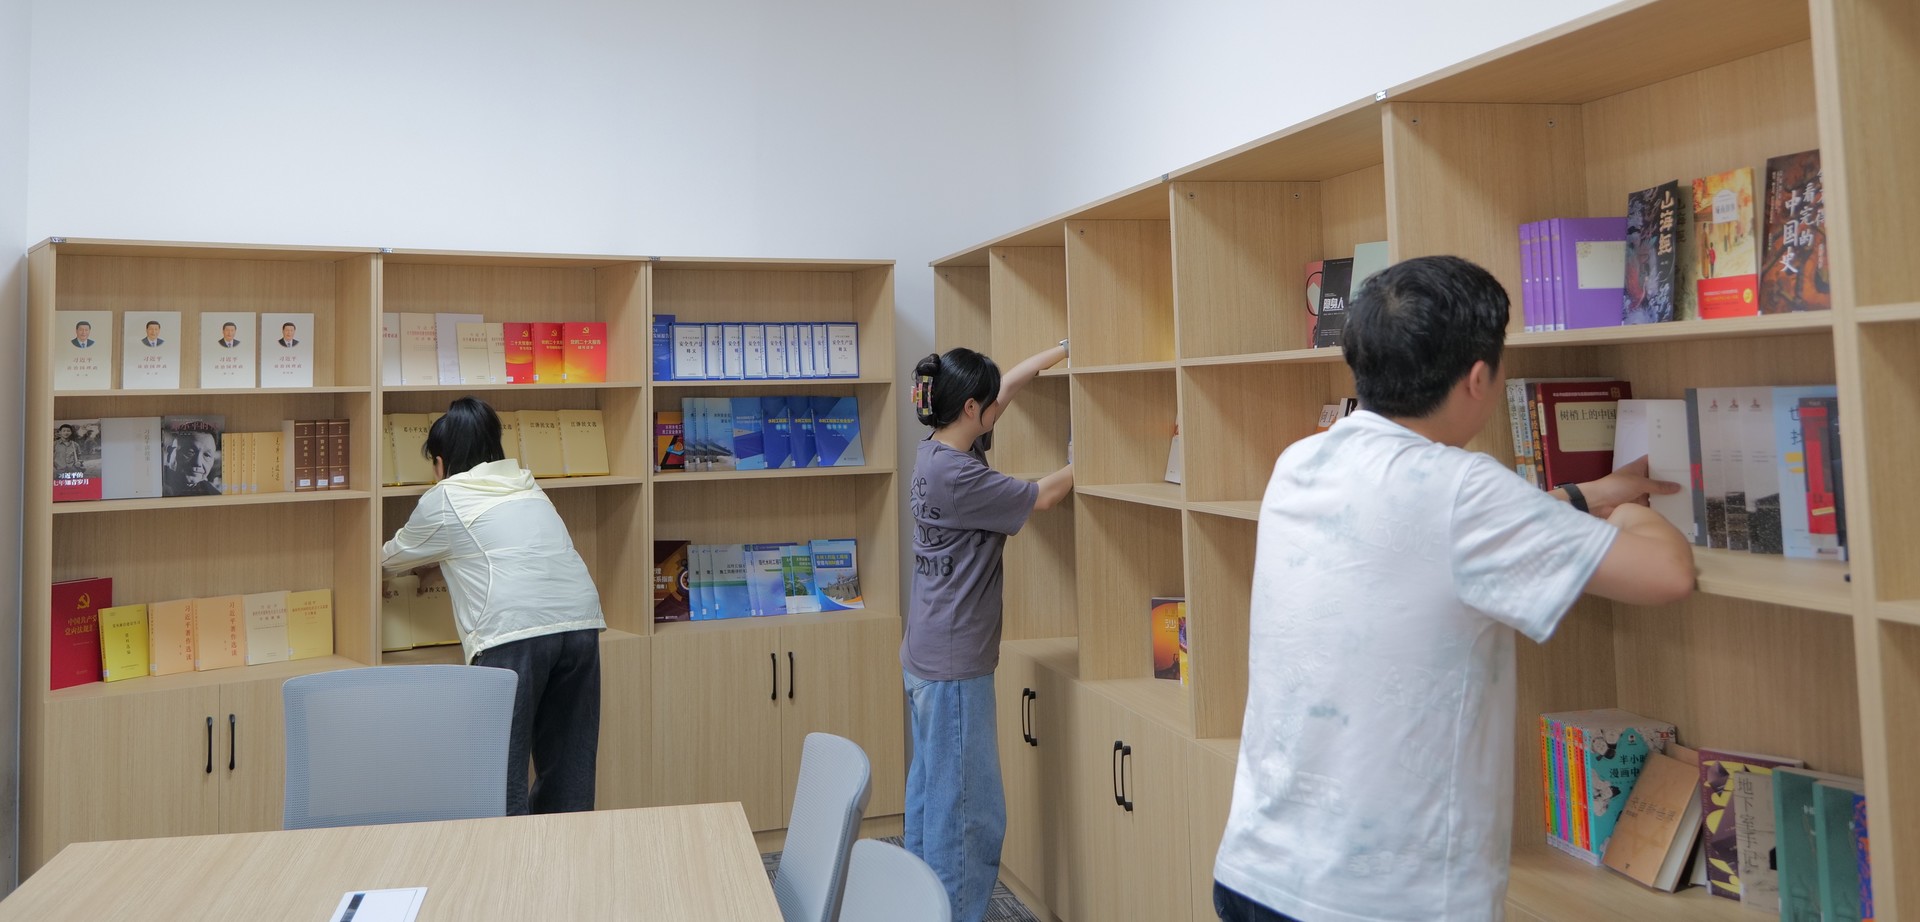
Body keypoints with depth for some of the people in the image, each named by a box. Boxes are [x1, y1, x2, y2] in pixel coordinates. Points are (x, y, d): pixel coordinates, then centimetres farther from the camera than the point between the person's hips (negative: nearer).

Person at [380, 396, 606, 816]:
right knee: (570, 767, 13)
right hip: (580, 622, 6)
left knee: (501, 775, 1)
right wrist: (443, 565, 56)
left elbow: (393, 558, 29)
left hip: (514, 632, -6)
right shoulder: (528, 488, 26)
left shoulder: (443, 501, 11)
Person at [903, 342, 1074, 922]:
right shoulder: (959, 476, -21)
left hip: (926, 658, 10)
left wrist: (1062, 350, 17)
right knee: (969, 812, -3)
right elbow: (1041, 497, -10)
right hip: (955, 666, -10)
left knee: (930, 793, 18)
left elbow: (1007, 387, 15)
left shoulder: (934, 453, 5)